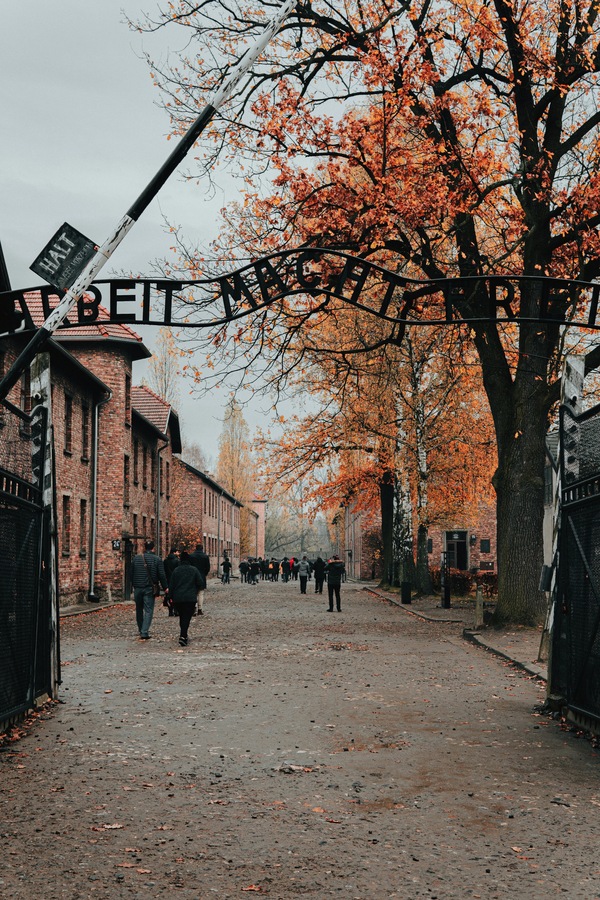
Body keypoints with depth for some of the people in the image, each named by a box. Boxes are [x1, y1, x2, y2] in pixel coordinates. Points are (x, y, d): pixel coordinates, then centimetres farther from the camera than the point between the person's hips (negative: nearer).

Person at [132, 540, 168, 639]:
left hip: (138, 587, 3)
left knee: (139, 609, 18)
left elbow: (131, 574, 9)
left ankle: (141, 630, 28)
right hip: (150, 588, -3)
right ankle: (144, 632, -13)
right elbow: (162, 575, -7)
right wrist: (165, 587, 4)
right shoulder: (157, 559, -5)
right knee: (148, 610, -2)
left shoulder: (136, 558, 4)